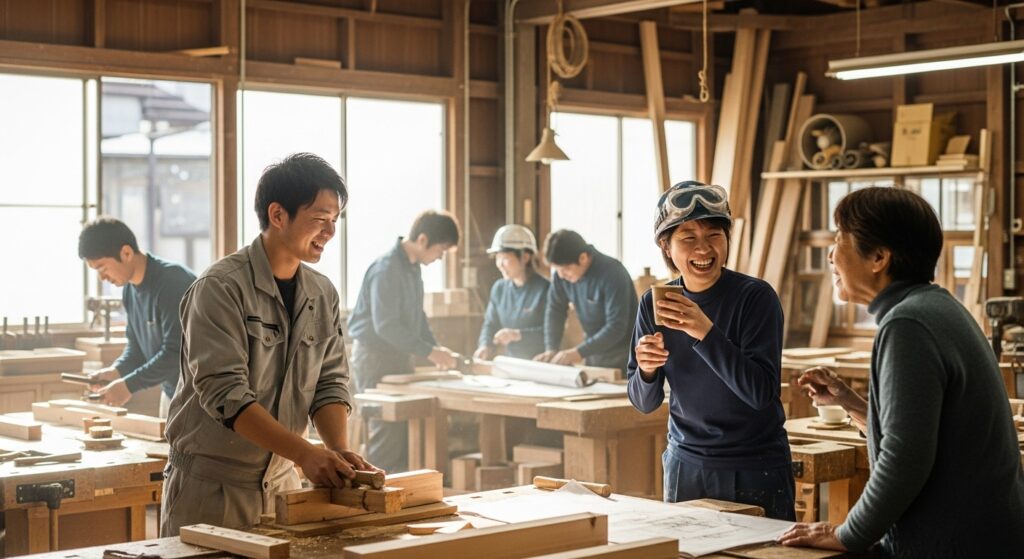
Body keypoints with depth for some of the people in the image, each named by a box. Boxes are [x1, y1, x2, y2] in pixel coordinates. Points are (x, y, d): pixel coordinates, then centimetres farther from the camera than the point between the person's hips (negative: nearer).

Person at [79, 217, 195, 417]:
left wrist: (130, 384, -22)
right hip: (172, 391, 8)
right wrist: (117, 371, -6)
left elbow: (177, 351, -25)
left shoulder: (174, 283, -21)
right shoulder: (130, 289, 6)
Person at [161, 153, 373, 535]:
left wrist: (339, 450, -14)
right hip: (210, 485, -6)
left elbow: (330, 384, 5)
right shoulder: (222, 288, -16)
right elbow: (224, 393, -23)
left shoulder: (323, 295, 4)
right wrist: (305, 453, -30)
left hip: (281, 482, 6)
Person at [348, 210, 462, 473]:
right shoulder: (386, 269, -20)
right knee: (387, 433, -8)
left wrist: (435, 347, 4)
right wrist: (430, 352, -24)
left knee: (406, 429, 9)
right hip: (375, 355, -9)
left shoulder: (412, 267, 9)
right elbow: (386, 325, -25)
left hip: (397, 355, 9)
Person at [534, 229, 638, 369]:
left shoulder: (612, 274, -25)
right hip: (594, 354, 5)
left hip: (622, 358, -5)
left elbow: (616, 327, -27)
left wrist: (579, 352, -31)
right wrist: (551, 349, -12)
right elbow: (555, 310, 1)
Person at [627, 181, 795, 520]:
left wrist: (706, 333, -32)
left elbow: (762, 393, -23)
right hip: (684, 465, 4)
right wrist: (646, 371, -18)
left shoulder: (756, 297, -14)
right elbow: (645, 403, 4)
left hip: (755, 470, -4)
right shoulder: (654, 304, -1)